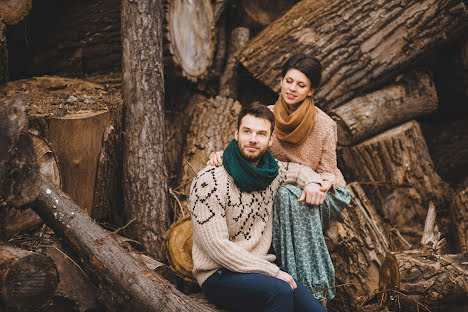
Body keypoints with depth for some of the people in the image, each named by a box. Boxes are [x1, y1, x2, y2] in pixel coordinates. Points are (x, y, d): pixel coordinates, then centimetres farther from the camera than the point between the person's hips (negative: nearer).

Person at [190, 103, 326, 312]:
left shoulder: (271, 172, 7)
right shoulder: (209, 181, -14)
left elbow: (298, 170, 31)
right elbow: (217, 246, -20)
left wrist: (312, 182, 6)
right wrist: (273, 272, -20)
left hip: (260, 269, 6)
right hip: (218, 276, -6)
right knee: (279, 291, -33)